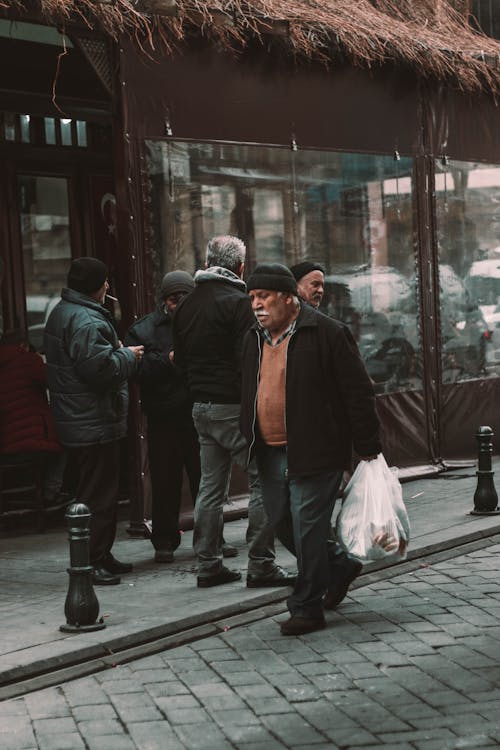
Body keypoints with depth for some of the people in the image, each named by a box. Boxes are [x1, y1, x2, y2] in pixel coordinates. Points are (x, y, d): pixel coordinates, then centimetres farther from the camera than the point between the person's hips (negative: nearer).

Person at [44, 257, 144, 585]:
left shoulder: (62, 313, 16)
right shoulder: (85, 321, -20)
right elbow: (100, 368, -27)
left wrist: (118, 353, 14)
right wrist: (127, 355, -10)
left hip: (77, 421, 11)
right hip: (95, 423, -11)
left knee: (102, 489, 17)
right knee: (98, 494, -6)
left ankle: (101, 556, 25)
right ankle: (92, 562, -2)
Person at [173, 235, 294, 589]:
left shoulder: (187, 305, 13)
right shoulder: (237, 301, -12)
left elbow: (180, 358, 18)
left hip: (201, 408, 8)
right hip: (235, 406, -8)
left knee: (211, 486, 12)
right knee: (263, 482, -2)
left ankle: (209, 565, 15)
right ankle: (261, 565, -3)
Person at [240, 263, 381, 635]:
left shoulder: (327, 334, -10)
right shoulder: (254, 339, 12)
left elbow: (358, 391, -9)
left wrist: (368, 448, -8)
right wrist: (251, 444, 20)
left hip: (315, 451, -7)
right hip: (270, 453, 8)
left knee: (308, 528, -4)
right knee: (283, 524, 13)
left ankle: (307, 608, 9)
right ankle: (340, 566, 35)